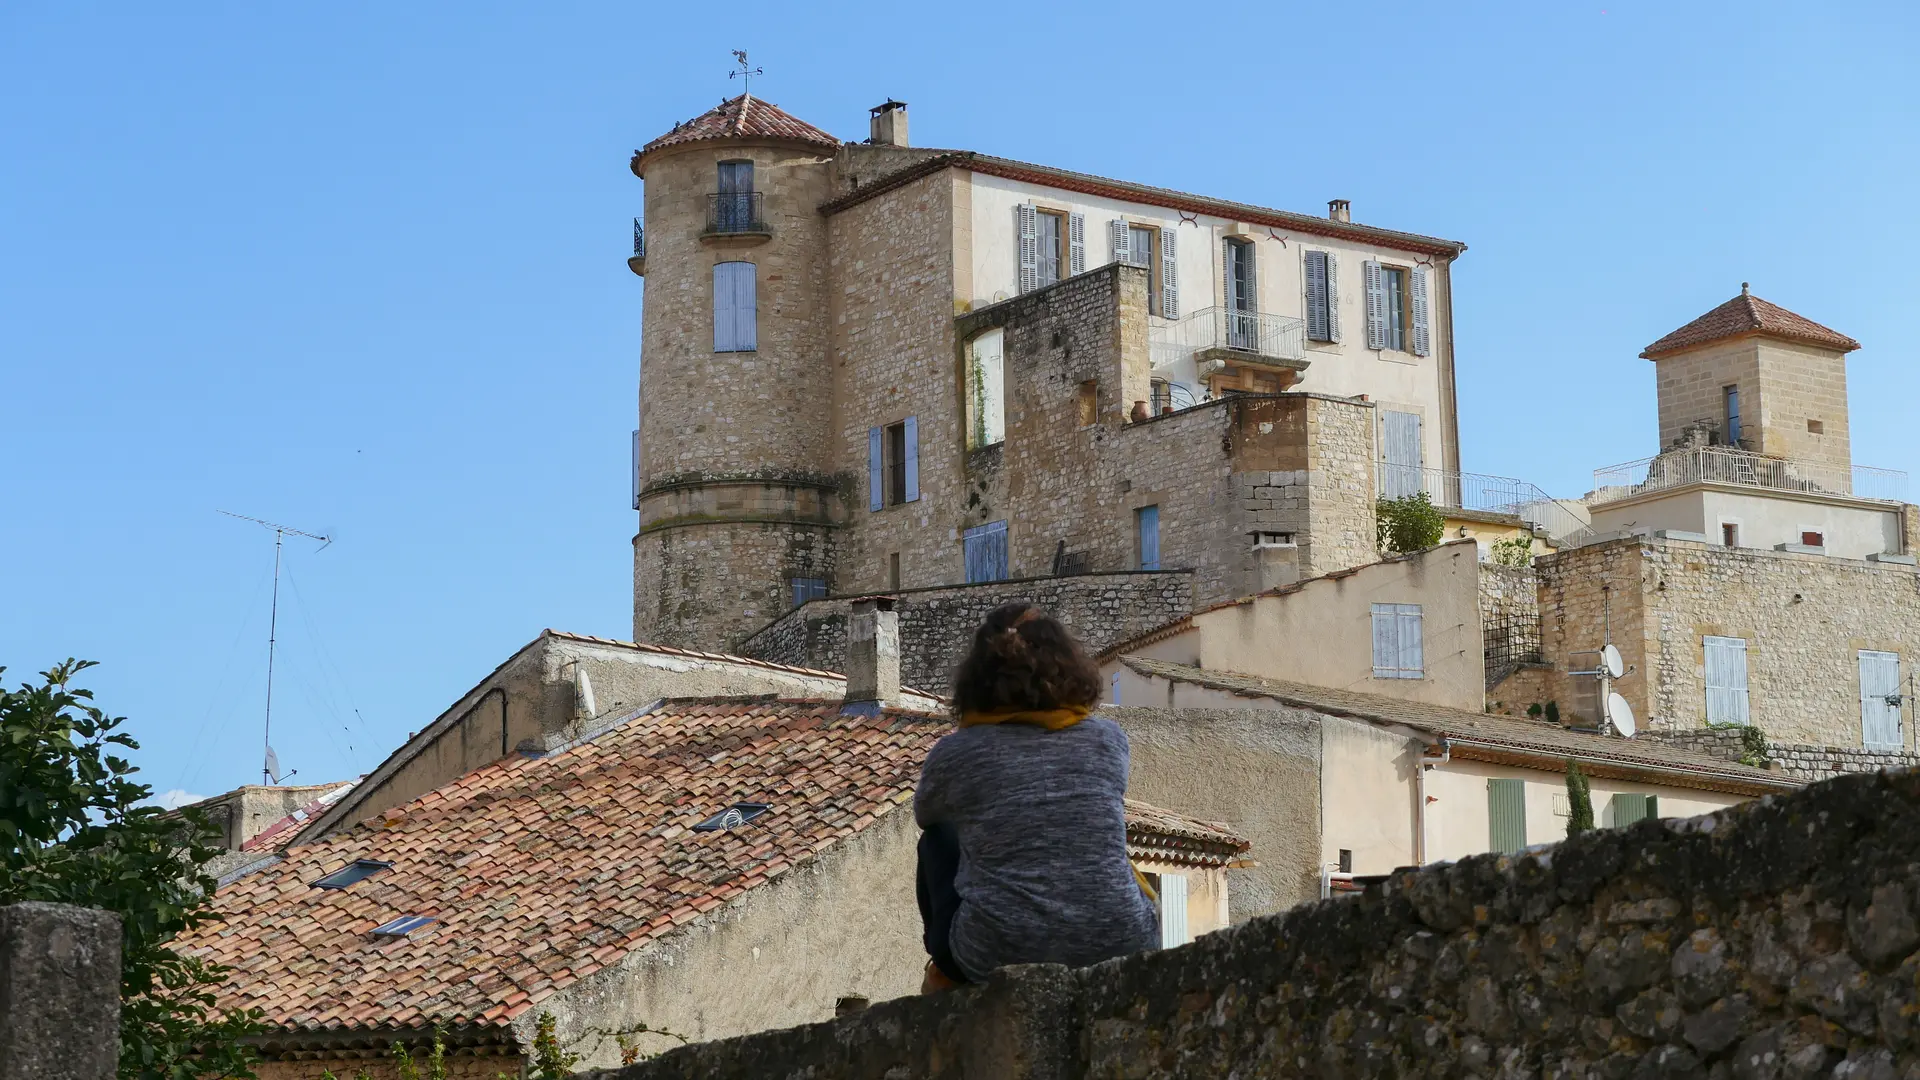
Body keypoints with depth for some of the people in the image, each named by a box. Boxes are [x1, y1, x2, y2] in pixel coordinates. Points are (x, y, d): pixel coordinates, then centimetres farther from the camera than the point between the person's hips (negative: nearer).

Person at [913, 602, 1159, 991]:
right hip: (1118, 949, 1)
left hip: (994, 959, -1)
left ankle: (945, 974, 30)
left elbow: (924, 814, 20)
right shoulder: (1109, 739, 3)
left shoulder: (954, 753, -3)